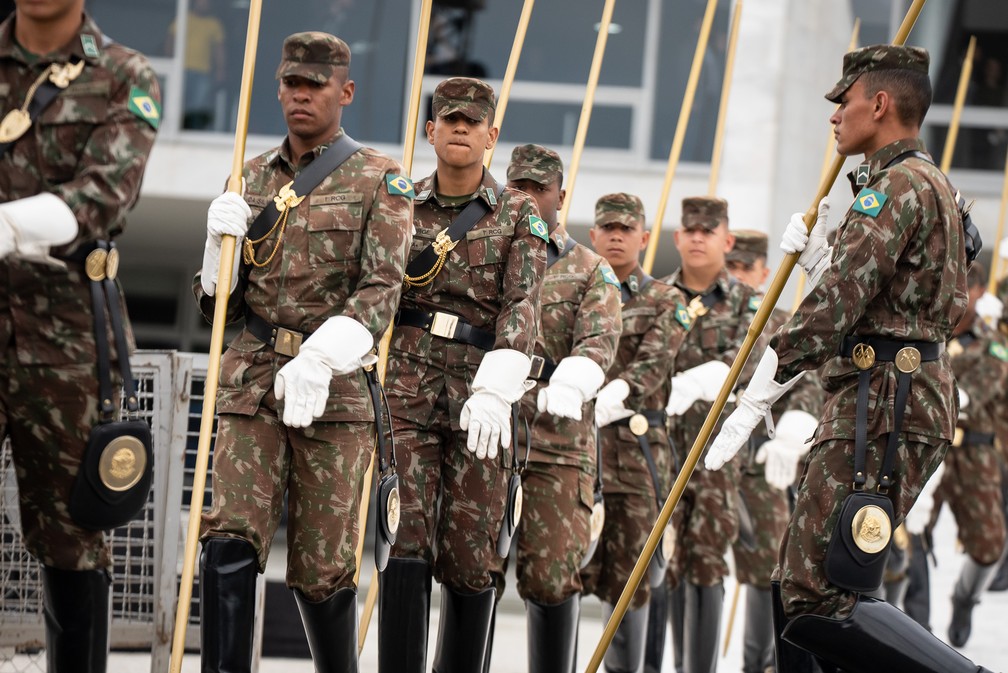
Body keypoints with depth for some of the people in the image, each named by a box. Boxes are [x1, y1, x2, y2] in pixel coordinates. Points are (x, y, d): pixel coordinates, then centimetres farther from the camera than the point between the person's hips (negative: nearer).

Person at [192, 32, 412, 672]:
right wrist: (222, 240, -4)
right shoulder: (252, 178, 15)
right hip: (252, 379, 3)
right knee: (230, 539, -14)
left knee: (322, 567, 1)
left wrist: (320, 359, -25)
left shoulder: (379, 180, 2)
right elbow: (218, 303, 17)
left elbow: (381, 289, -10)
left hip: (336, 385, -3)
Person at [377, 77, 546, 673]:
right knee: (408, 542, -11)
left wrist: (496, 387, -21)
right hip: (407, 383, 1)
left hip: (481, 393, 0)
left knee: (471, 554, 1)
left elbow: (523, 303, -7)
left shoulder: (519, 214, 5)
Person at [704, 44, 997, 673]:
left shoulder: (899, 184, -10)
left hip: (884, 406, -11)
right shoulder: (931, 186, 23)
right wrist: (816, 255, 19)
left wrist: (752, 405, -16)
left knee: (816, 594, -16)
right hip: (906, 401, 11)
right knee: (800, 579, 13)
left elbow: (835, 307, -18)